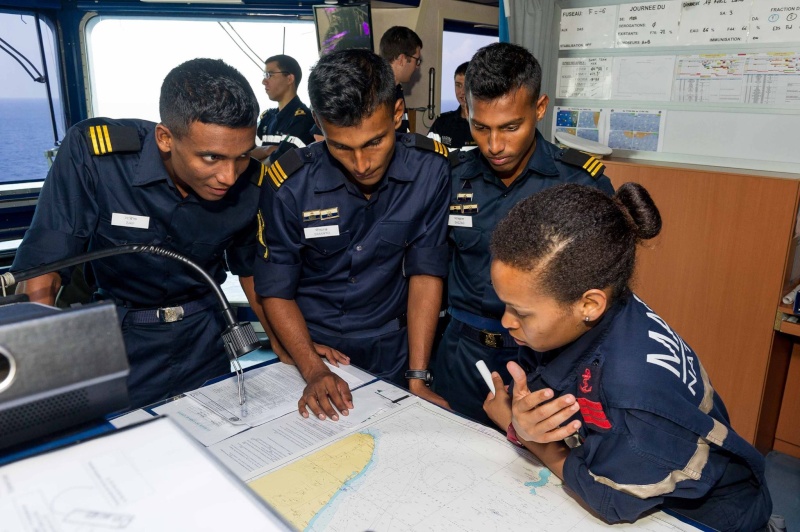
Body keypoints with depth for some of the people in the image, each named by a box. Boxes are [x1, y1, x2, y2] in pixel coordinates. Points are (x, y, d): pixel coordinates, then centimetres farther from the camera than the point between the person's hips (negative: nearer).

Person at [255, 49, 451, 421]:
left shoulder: (429, 169, -14)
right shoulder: (289, 184, -16)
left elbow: (426, 272, -9)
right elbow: (276, 290, -8)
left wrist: (418, 380, -12)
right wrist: (313, 371, -20)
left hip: (391, 359, 1)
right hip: (310, 351, 0)